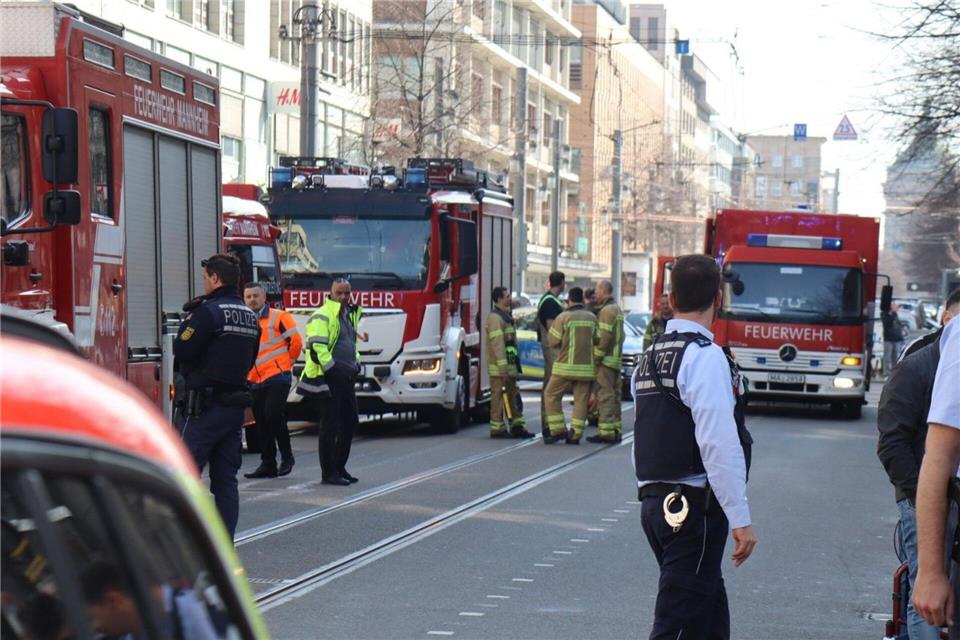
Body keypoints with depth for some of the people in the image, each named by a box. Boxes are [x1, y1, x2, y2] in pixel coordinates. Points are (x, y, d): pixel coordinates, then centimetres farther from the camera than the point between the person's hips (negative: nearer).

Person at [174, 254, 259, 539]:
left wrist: (189, 321, 2)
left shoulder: (208, 312, -14)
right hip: (236, 404, 8)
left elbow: (181, 351, -13)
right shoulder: (250, 317, 12)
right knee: (226, 478, 10)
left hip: (205, 406, -7)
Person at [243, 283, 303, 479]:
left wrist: (287, 362, 6)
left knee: (274, 415, -17)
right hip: (255, 380, 6)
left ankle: (287, 457, -2)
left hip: (277, 377, -6)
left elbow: (295, 341, -4)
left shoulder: (278, 317, -4)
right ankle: (268, 464, 14)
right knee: (262, 423, 8)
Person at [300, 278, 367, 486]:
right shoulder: (322, 316, -11)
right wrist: (333, 368, -23)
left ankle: (340, 467, 23)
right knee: (331, 425, -6)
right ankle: (328, 473, -1)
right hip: (329, 377, -9)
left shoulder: (350, 315, 18)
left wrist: (356, 363, 17)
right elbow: (316, 347, -20)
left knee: (350, 422, 12)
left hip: (345, 377, 9)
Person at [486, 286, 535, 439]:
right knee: (499, 397, -6)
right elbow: (497, 344, -21)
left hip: (509, 366, 10)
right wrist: (503, 367, -25)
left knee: (513, 397, 12)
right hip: (499, 368, -10)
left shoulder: (506, 317, 19)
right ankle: (497, 429, -3)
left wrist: (514, 366, 22)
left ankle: (517, 426, 16)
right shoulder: (495, 318, -14)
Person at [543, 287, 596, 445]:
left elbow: (552, 341, -5)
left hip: (566, 366, -3)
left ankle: (558, 430, 2)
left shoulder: (563, 317, -7)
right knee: (581, 400, 6)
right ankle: (575, 435, 1)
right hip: (586, 366, 3)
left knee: (551, 395, 9)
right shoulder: (592, 318, 4)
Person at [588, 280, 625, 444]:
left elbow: (605, 336, -21)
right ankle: (616, 430, 16)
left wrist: (597, 356, -17)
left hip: (606, 359, -10)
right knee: (614, 395, 13)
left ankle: (606, 431, -14)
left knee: (605, 395, -11)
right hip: (616, 359, 10)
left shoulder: (607, 310, -12)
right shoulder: (617, 309, 19)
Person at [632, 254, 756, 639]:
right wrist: (741, 520, -17)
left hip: (653, 502, 9)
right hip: (695, 507, -9)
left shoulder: (649, 358, 13)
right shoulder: (705, 357, -13)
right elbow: (720, 445, -19)